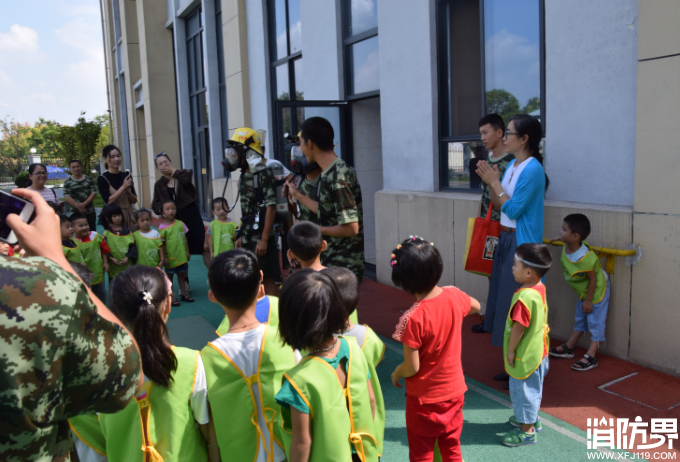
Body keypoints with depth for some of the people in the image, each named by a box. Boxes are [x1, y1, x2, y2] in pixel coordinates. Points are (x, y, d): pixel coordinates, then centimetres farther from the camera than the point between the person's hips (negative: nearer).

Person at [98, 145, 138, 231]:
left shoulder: (126, 176, 8)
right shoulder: (102, 179, -4)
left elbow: (134, 200, 9)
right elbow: (108, 201, -14)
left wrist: (128, 191, -10)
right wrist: (123, 187, -17)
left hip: (130, 217, 4)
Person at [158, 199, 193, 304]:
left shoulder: (180, 224, 0)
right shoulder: (162, 227, -11)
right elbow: (161, 244, -10)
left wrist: (187, 252, 10)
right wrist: (163, 257, -12)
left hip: (182, 256, 4)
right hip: (170, 257, -4)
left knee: (181, 274, 16)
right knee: (169, 276, 8)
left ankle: (183, 293, 29)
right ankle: (171, 296, 17)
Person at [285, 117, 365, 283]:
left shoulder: (338, 177, -22)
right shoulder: (329, 174, 7)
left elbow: (351, 228, -25)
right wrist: (297, 196, 23)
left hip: (343, 267, -9)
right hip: (331, 261, 9)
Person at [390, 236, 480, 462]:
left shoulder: (413, 318, -29)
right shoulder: (454, 296, -12)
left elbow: (412, 368, -22)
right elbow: (476, 307, 13)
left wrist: (396, 372, -2)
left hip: (425, 398, -5)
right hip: (455, 391, 5)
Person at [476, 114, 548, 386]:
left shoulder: (532, 169, -16)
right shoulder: (512, 165, 11)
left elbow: (513, 209, -18)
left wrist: (495, 183, -12)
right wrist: (491, 183, -1)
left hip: (522, 244, -9)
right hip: (505, 240, 9)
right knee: (504, 301, 14)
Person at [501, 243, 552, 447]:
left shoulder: (524, 297, -32)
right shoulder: (539, 288, -3)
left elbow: (519, 328, -27)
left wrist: (510, 350, -16)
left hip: (525, 356, -9)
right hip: (537, 351, 9)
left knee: (523, 390, 8)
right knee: (532, 388, 26)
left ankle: (527, 430, 24)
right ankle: (531, 418, 44)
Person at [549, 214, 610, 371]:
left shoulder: (584, 258, -37)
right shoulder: (567, 248, -14)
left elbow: (593, 279, -27)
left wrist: (588, 300, -20)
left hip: (597, 291, -9)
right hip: (584, 291, 9)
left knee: (596, 323, 0)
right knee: (580, 320, 20)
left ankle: (591, 357, 4)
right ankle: (568, 348, 30)